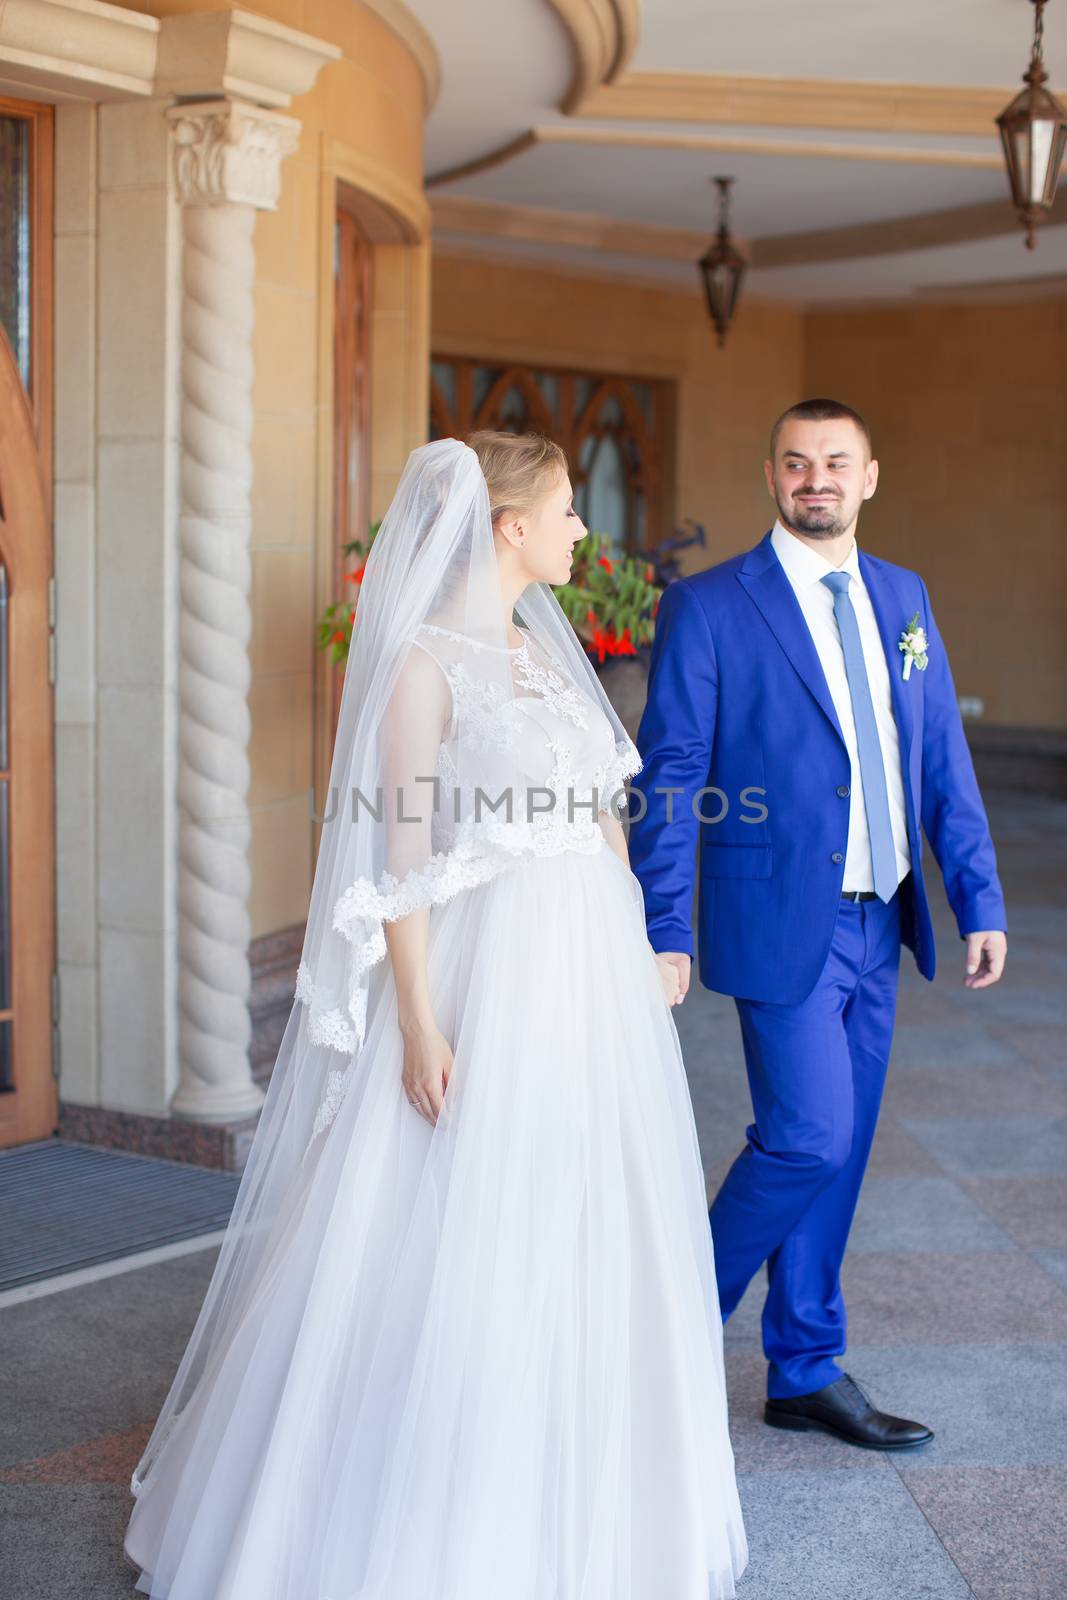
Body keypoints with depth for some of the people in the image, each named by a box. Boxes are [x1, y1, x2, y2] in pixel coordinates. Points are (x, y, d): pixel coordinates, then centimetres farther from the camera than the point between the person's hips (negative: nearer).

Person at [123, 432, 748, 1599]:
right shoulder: (423, 662, -10)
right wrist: (419, 1024, -18)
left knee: (587, 1250, 15)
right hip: (486, 978, -8)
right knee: (452, 1256, 0)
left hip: (591, 977, 8)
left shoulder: (547, 648, 13)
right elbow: (401, 855, -14)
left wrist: (648, 949, 14)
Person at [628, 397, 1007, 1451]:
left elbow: (943, 761, 12)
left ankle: (806, 1373, 25)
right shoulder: (707, 606, -7)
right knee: (808, 1141, -10)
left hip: (878, 926, 6)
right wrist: (663, 931, -14)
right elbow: (667, 779, -9)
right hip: (782, 921, -6)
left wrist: (979, 898, 7)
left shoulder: (903, 598, 11)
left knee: (837, 1153, 12)